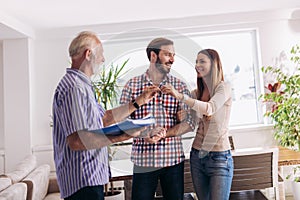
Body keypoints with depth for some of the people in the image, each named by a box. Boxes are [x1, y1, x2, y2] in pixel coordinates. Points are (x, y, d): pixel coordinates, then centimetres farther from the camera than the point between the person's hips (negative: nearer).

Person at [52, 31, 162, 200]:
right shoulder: (75, 87, -20)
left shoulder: (82, 85, 14)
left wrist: (139, 101, 18)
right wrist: (122, 136, -24)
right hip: (83, 181, -10)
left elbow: (104, 118, 16)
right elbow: (76, 141, -27)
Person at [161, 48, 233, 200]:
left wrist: (180, 96, -36)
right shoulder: (196, 93, 8)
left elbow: (210, 108, -26)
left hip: (219, 158, -5)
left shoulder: (223, 88, -7)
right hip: (197, 155, 5)